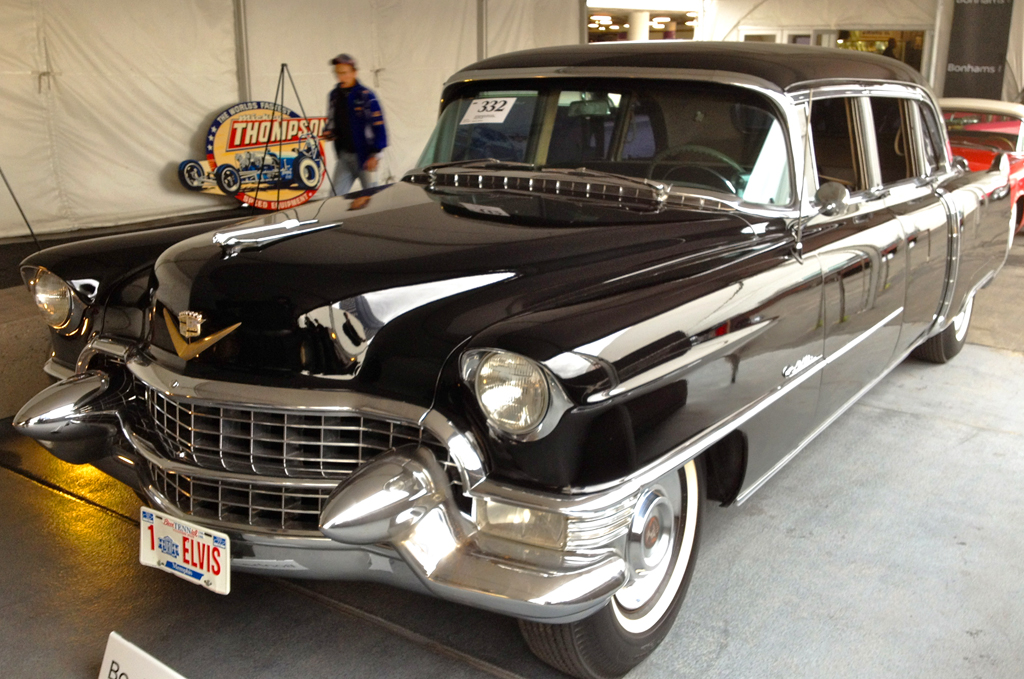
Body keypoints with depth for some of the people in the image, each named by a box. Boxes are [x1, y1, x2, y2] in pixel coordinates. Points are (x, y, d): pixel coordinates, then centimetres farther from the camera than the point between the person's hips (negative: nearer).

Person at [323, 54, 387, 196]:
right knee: (335, 196, 1)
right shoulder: (334, 95, 9)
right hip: (344, 156, 6)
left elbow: (378, 125, -12)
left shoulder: (365, 96, -10)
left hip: (364, 156, -6)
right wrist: (328, 132, -1)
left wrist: (374, 154, -16)